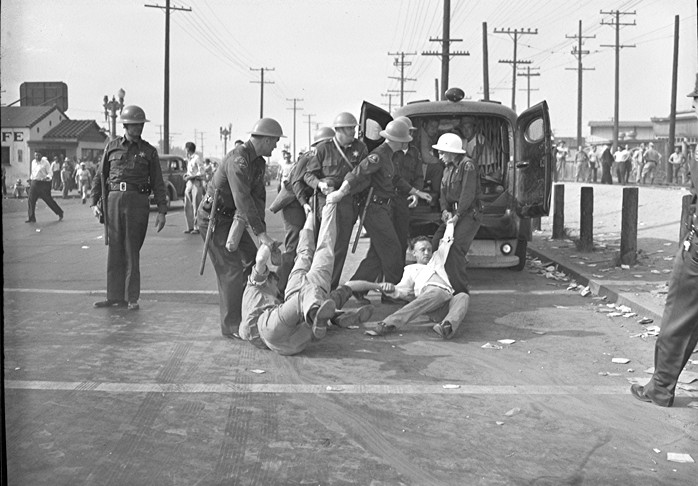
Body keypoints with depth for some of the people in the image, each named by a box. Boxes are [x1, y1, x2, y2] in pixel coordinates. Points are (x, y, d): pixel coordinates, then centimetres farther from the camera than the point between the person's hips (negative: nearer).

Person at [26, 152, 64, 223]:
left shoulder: (45, 162, -8)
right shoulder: (33, 162, 10)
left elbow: (50, 173, -10)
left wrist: (47, 177, -30)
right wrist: (31, 180, 25)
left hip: (43, 183, -6)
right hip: (34, 183, 6)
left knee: (49, 200, -3)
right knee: (31, 201, 1)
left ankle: (60, 213, 13)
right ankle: (31, 218, 10)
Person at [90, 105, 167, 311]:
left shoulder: (149, 151, 7)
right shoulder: (112, 147, 10)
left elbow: (158, 183, 6)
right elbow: (100, 176, 13)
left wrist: (162, 211, -1)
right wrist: (95, 202, 4)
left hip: (138, 201, -2)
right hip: (114, 199, 2)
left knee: (132, 251, 0)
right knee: (114, 250, 4)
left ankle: (132, 298, 7)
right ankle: (114, 296, 11)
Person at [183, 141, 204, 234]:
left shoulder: (196, 158, -9)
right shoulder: (188, 159, 16)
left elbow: (202, 173, -14)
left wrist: (190, 177, -14)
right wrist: (186, 175, 7)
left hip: (196, 183, -8)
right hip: (189, 183, 8)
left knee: (196, 207, -7)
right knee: (187, 206, 5)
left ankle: (197, 227, -3)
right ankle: (190, 227, 11)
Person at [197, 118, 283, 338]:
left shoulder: (259, 163, 5)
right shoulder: (238, 160, -27)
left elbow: (258, 196, 0)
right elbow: (242, 199, -36)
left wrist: (261, 229, -15)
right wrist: (261, 234, -39)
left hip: (231, 217, 10)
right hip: (213, 218, -10)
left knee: (254, 258, 9)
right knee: (231, 269, -11)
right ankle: (231, 326, -2)